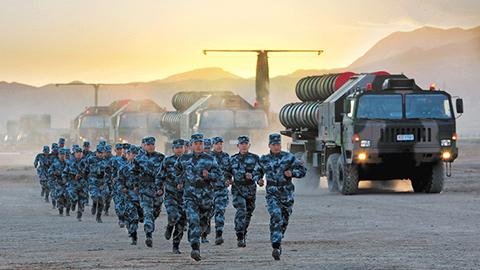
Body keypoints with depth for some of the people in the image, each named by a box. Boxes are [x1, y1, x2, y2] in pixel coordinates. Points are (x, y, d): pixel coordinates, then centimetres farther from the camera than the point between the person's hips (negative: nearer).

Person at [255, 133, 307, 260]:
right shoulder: (264, 160, 5)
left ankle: (277, 242, 34)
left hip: (287, 194, 1)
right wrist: (259, 180, 0)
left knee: (284, 221, 11)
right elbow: (257, 171, 22)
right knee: (275, 217, -20)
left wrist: (292, 173, -15)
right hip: (272, 194, -1)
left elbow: (303, 170, 3)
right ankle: (276, 247, -28)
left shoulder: (289, 157, 0)